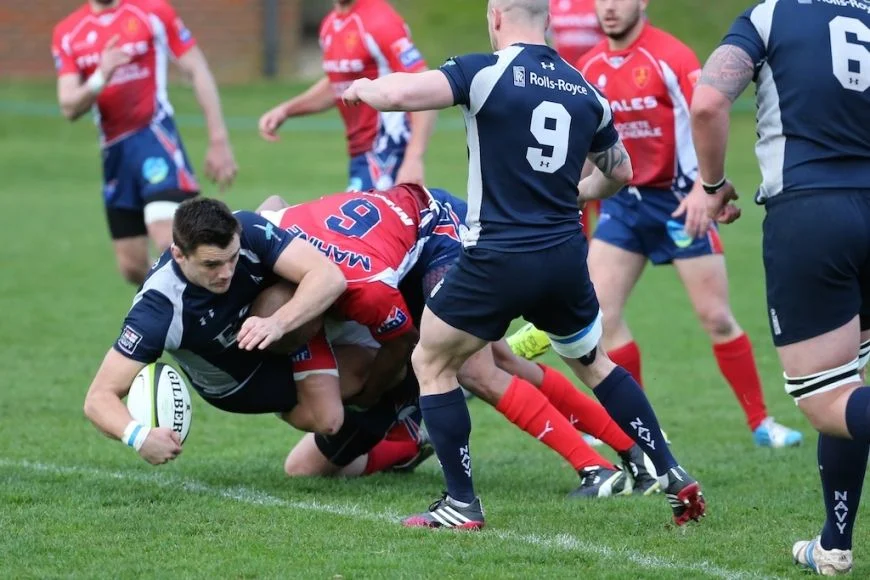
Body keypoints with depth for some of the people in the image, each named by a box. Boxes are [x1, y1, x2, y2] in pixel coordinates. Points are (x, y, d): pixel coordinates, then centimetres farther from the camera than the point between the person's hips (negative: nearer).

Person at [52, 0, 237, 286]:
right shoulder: (68, 33, 8)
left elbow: (197, 72, -1)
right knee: (133, 268, 4)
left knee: (170, 243, -25)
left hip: (155, 136, -4)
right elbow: (70, 108, 1)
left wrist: (218, 139, -7)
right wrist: (101, 77, -20)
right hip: (114, 151, 5)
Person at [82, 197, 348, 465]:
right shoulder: (158, 309, -38)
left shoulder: (248, 232, -32)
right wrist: (138, 435, -58)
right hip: (240, 384, -4)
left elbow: (330, 277, -36)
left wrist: (279, 323, -53)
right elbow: (100, 397, -36)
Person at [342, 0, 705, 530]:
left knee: (432, 362, 14)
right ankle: (675, 479, 23)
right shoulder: (583, 90, 9)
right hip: (566, 257, 5)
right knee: (594, 362, 27)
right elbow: (620, 172, 22)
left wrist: (362, 88, 1)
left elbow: (401, 93, -21)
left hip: (497, 260, -5)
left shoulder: (487, 72, -10)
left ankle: (462, 505, 9)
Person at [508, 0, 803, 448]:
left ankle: (760, 423, 10)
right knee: (598, 311, -4)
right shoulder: (589, 68, 4)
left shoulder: (670, 58, -15)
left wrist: (702, 189, -29)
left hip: (680, 201, -5)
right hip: (623, 200, 5)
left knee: (716, 317, -4)